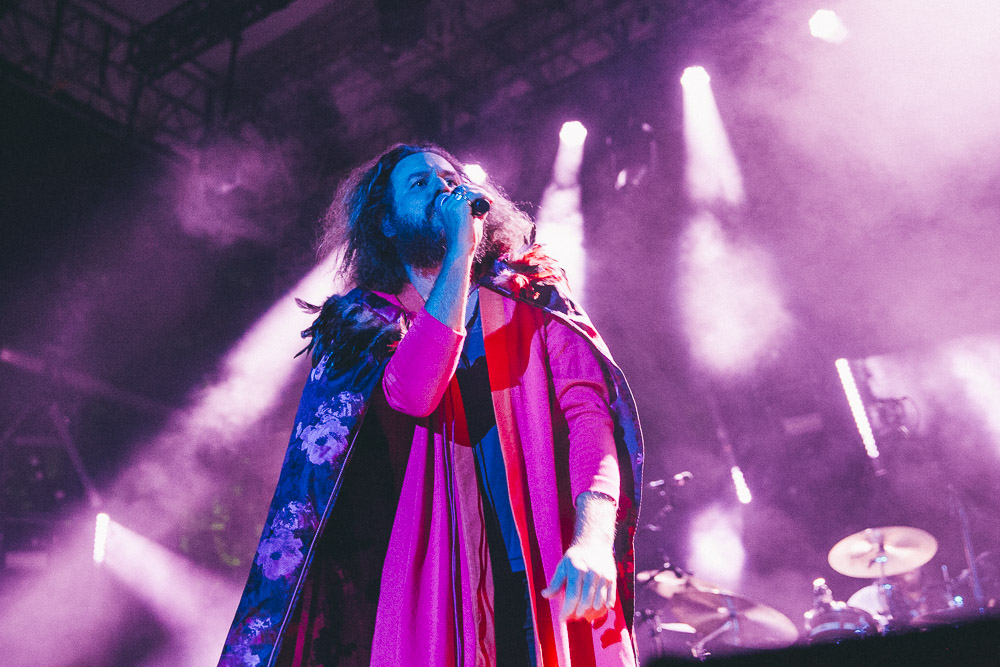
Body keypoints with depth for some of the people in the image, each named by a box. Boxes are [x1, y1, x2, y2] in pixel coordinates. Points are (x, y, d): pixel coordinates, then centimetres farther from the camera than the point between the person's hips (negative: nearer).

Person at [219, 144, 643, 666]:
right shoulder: (364, 323, 8)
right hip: (438, 583, -1)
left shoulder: (530, 295, 10)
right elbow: (412, 393, -15)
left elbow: (591, 406, -4)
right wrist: (459, 252, -13)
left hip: (550, 578, 1)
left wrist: (593, 536, -20)